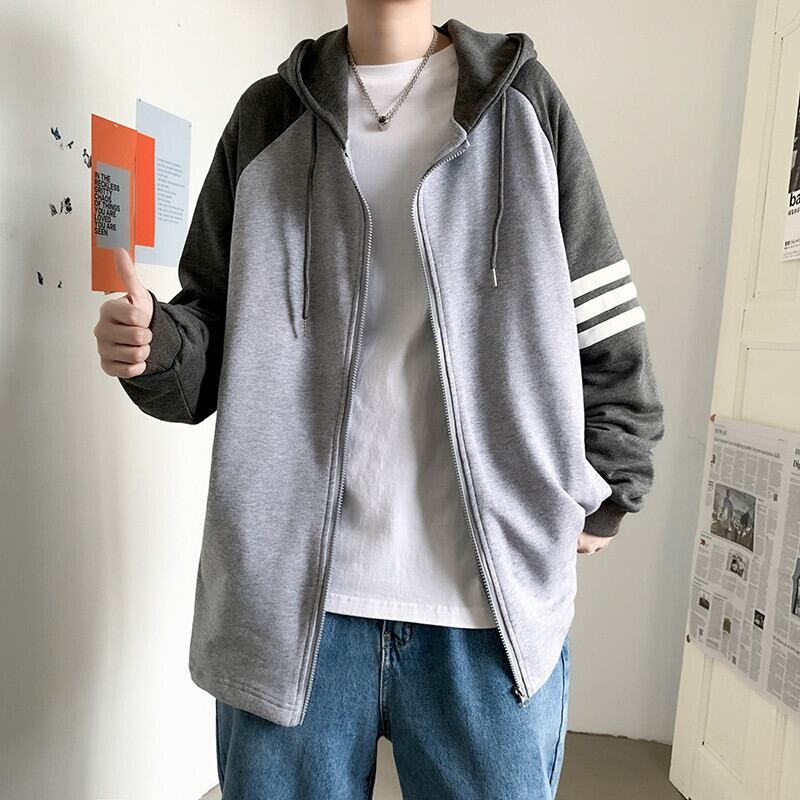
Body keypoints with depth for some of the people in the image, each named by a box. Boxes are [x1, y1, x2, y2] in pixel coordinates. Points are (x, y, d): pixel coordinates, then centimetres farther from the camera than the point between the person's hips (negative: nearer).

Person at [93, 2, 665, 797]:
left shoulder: (523, 102, 8)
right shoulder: (266, 115, 11)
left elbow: (606, 331, 7)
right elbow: (218, 333, 12)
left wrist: (603, 495, 5)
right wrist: (158, 345, -9)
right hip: (289, 587, 2)